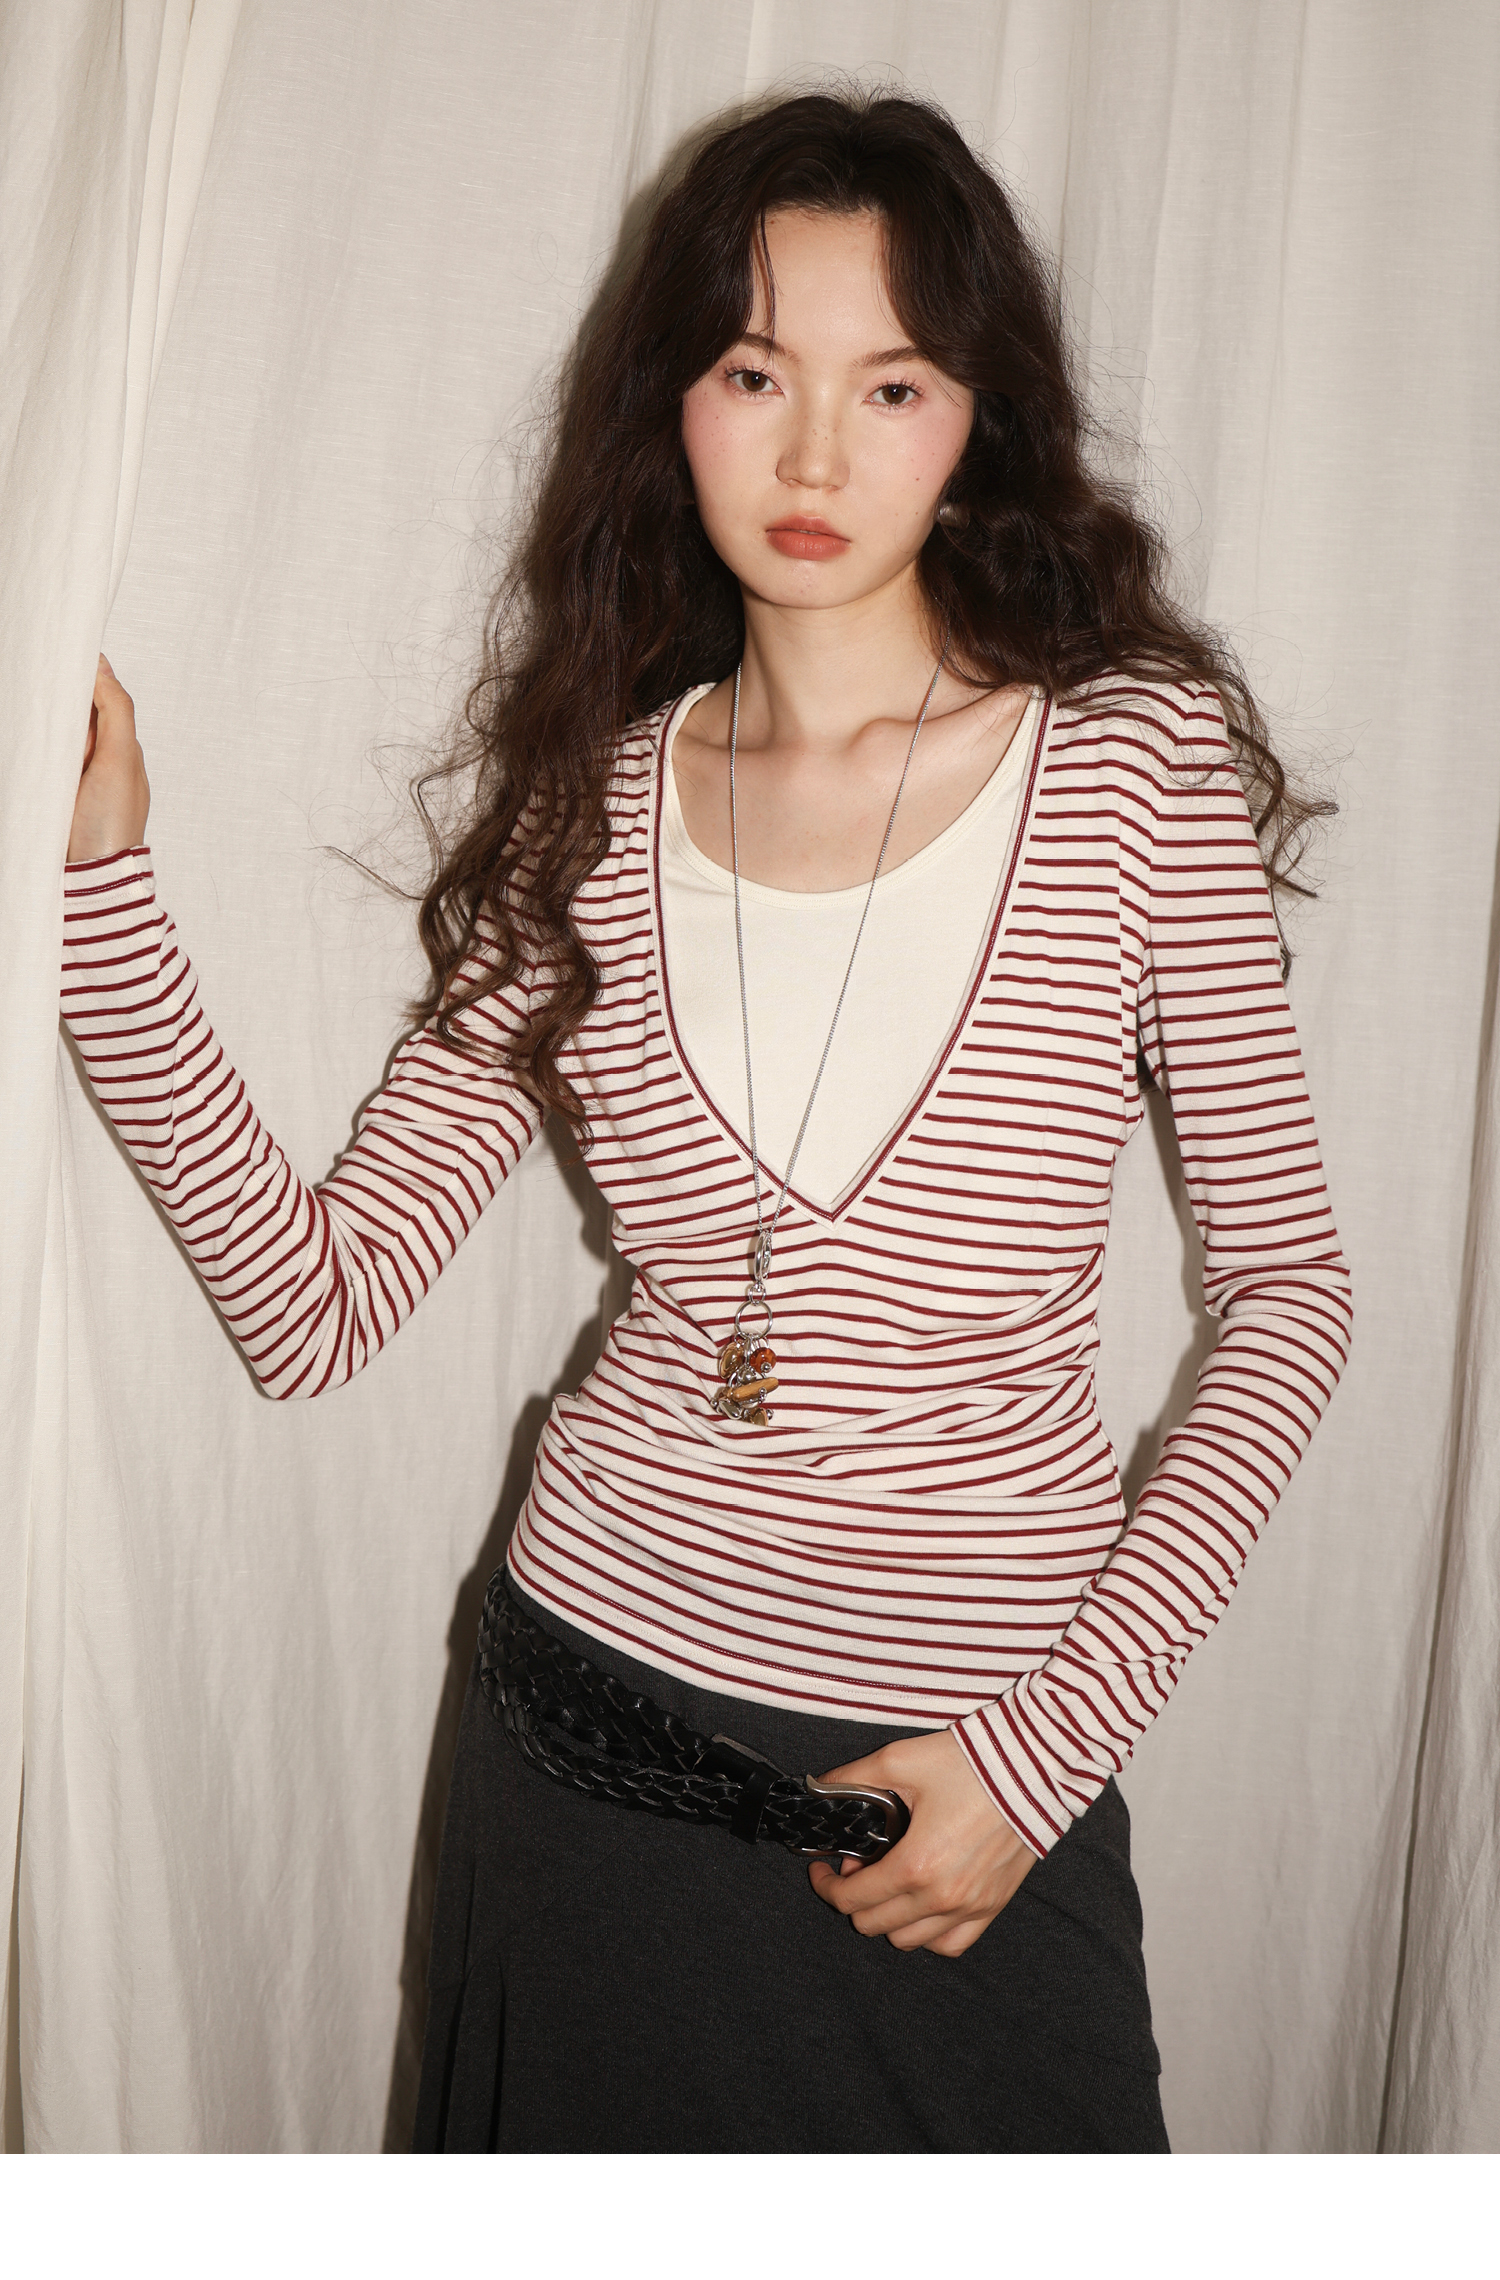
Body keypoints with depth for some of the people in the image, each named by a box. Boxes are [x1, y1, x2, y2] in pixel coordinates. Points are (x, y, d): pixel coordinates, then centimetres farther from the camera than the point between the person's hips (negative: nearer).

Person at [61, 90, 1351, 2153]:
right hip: (601, 1707, 2)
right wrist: (101, 879, -14)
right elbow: (315, 1307, -6)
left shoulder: (1140, 760, -8)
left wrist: (1056, 1738, -8)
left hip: (979, 1762, -1)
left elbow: (1290, 1286, -3)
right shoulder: (586, 807, -2)